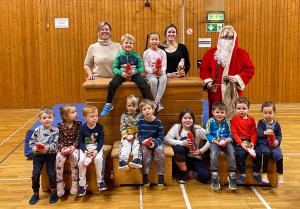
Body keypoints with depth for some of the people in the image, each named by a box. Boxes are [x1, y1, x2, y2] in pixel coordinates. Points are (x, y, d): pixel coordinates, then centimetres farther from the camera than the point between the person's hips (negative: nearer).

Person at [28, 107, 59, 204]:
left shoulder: (55, 130, -7)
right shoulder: (37, 130, -4)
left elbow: (55, 144, -10)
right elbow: (31, 142, 1)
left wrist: (48, 147, -28)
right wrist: (36, 148, -17)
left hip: (50, 154, -2)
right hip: (38, 154, 2)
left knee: (51, 173, -8)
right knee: (35, 173, -2)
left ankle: (54, 192, 15)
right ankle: (36, 193, 18)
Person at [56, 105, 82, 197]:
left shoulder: (78, 125, -1)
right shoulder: (60, 126, -1)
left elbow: (78, 138, -4)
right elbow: (59, 139, -2)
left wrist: (73, 147, -18)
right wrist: (61, 148, -18)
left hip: (74, 147, -1)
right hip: (63, 147, 1)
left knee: (74, 157, -31)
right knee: (59, 158, -27)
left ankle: (75, 184, -20)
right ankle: (60, 184, -14)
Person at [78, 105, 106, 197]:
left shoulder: (99, 127, -3)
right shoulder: (82, 128, -3)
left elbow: (101, 140, -4)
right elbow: (80, 142, -1)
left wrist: (96, 150, -19)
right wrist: (85, 151, -18)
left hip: (97, 147, 0)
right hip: (85, 148, 0)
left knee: (98, 159, -30)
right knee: (81, 161, -26)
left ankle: (100, 181, -11)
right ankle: (82, 184, -9)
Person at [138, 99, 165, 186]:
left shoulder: (158, 121, -7)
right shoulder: (140, 121, -3)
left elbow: (161, 136, -4)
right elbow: (139, 134, 3)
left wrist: (155, 143, -21)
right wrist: (142, 141, -17)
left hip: (156, 142, 0)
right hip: (144, 143, 0)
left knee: (160, 151, -29)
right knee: (146, 152, -30)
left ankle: (161, 176, -20)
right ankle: (145, 176, -21)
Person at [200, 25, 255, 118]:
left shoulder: (241, 54, 6)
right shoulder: (211, 53, 9)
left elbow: (250, 69, 2)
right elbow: (204, 69, 9)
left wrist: (237, 78, -12)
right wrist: (208, 82, -7)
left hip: (233, 93, -1)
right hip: (215, 92, 1)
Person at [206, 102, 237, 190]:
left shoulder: (227, 122, 7)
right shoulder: (210, 122, 1)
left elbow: (230, 134, 7)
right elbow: (208, 135, 0)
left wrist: (228, 139, -15)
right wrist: (215, 140, -17)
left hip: (226, 142, 2)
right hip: (214, 142, -2)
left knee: (231, 152, -27)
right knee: (214, 153, -32)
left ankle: (232, 175, -14)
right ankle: (214, 176, -18)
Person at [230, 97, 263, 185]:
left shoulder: (251, 119, 9)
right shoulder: (234, 119, 1)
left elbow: (254, 132, 6)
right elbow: (234, 133, -5)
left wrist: (252, 142, -10)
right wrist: (241, 143, -16)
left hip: (250, 141, 3)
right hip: (239, 141, -3)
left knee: (257, 153, -21)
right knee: (241, 153, -30)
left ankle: (256, 173, 1)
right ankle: (242, 175, -15)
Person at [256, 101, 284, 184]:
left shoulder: (276, 124, 7)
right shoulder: (261, 122, 0)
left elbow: (279, 135, 7)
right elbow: (259, 133, -14)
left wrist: (277, 141, -14)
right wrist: (265, 133, -36)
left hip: (274, 144, 2)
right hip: (263, 144, -2)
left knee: (278, 154, -23)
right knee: (266, 152, -31)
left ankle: (280, 175, -5)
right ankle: (264, 174, -18)